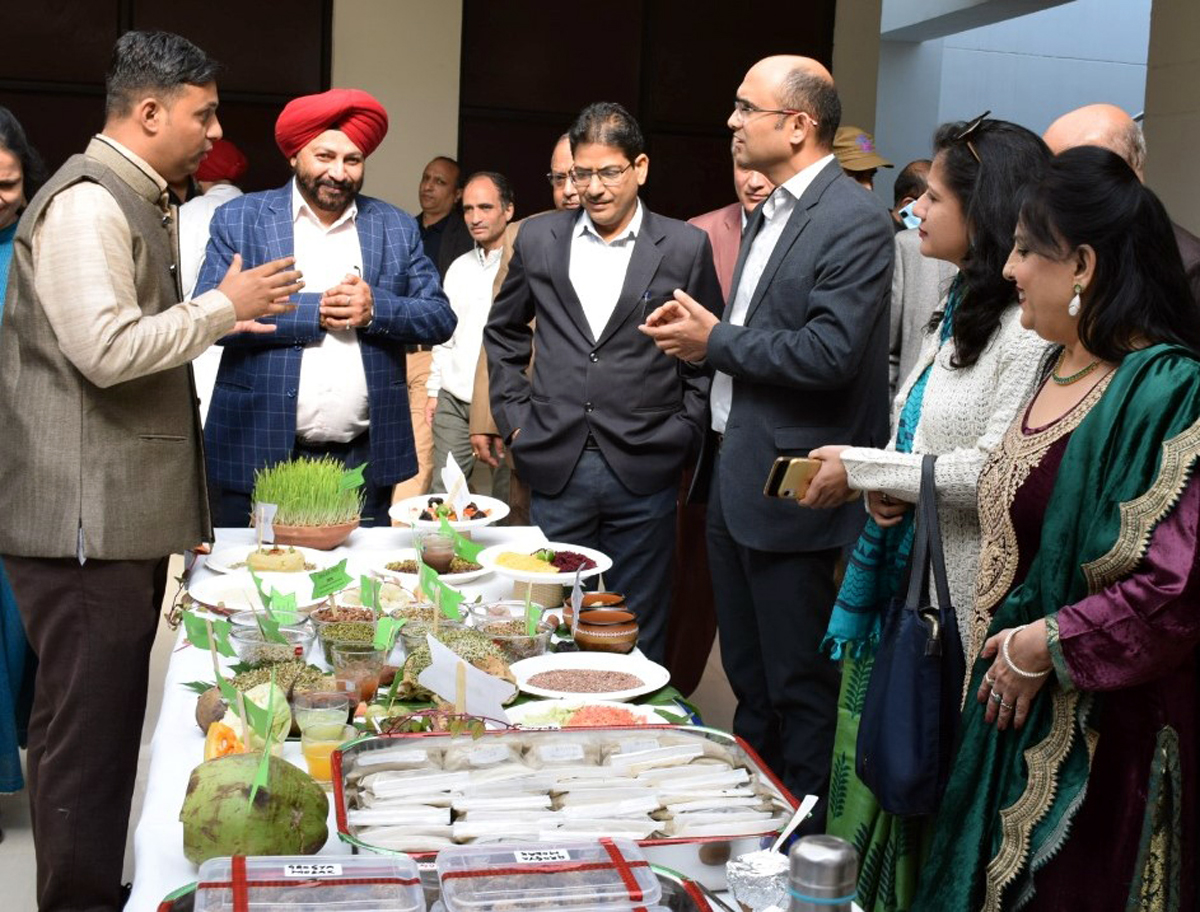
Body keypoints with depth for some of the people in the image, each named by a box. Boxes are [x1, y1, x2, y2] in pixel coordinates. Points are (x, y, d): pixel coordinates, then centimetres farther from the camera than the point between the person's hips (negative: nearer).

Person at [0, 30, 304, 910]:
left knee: (113, 719, 17)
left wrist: (221, 317, 11)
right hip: (86, 516, -10)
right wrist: (222, 307, -13)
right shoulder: (87, 202, -15)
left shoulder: (134, 200, 17)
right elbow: (108, 349, -24)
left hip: (124, 509, 10)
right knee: (86, 726, -2)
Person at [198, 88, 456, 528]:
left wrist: (376, 309, -12)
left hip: (366, 459, 2)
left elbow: (441, 317, 7)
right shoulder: (239, 219, 3)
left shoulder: (396, 227, 10)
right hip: (259, 455, -2)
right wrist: (312, 312, -14)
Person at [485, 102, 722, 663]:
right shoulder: (538, 240, 8)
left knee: (636, 636, 7)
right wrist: (514, 415, 10)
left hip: (643, 473, -2)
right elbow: (503, 332, 19)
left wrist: (682, 433, -1)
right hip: (556, 468, 2)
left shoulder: (686, 248, 1)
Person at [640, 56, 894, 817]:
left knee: (798, 683, 4)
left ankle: (804, 834, 19)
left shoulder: (854, 220, -15)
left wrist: (717, 342, -14)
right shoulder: (770, 213, 15)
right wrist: (699, 333, 2)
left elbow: (829, 353, -24)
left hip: (789, 489, -9)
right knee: (748, 675, 20)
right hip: (735, 475, 9)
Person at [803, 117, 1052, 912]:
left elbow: (992, 473, -22)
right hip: (898, 580, 9)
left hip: (957, 602, -9)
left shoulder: (1027, 331, -17)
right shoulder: (960, 309, 14)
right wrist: (887, 487, 1)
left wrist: (863, 467, -13)